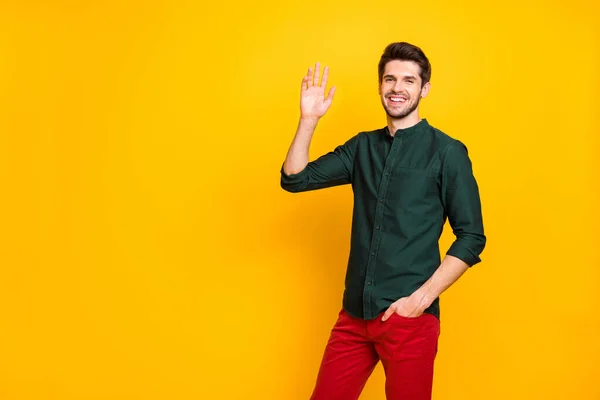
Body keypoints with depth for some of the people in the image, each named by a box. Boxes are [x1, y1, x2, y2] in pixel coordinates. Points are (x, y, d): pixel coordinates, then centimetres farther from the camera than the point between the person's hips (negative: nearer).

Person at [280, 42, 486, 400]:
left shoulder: (447, 152, -3)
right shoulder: (362, 147, 10)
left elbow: (472, 237, -6)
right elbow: (295, 179, 7)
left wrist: (422, 298, -14)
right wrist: (309, 119, -6)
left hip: (409, 317, -4)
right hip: (355, 313, 4)